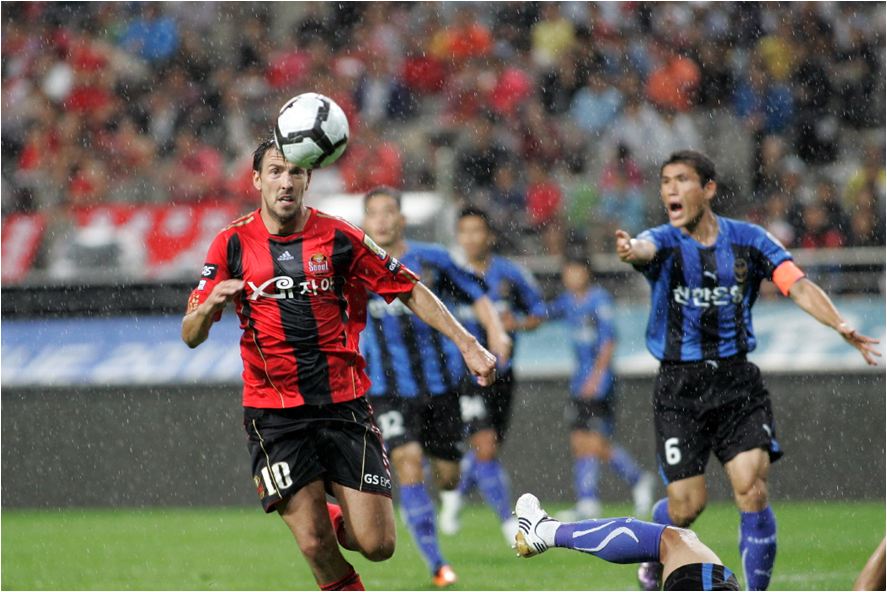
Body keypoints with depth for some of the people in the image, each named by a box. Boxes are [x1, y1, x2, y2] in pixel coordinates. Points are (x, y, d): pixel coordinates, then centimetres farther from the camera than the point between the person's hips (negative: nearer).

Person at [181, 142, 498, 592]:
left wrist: (467, 344, 2)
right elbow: (191, 336, -1)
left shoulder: (339, 238, 0)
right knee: (315, 546, -11)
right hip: (274, 414, -1)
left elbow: (409, 291, 9)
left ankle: (334, 520, 28)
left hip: (344, 406, 1)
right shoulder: (233, 244, 0)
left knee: (376, 545, -5)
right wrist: (209, 306, -24)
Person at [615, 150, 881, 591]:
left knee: (752, 491, -14)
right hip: (679, 386, -1)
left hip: (737, 381, 1)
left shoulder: (749, 240, 2)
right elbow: (645, 249, -28)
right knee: (686, 506, -1)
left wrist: (839, 324, -24)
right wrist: (630, 251, -54)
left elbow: (798, 285, -5)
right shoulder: (664, 242, -3)